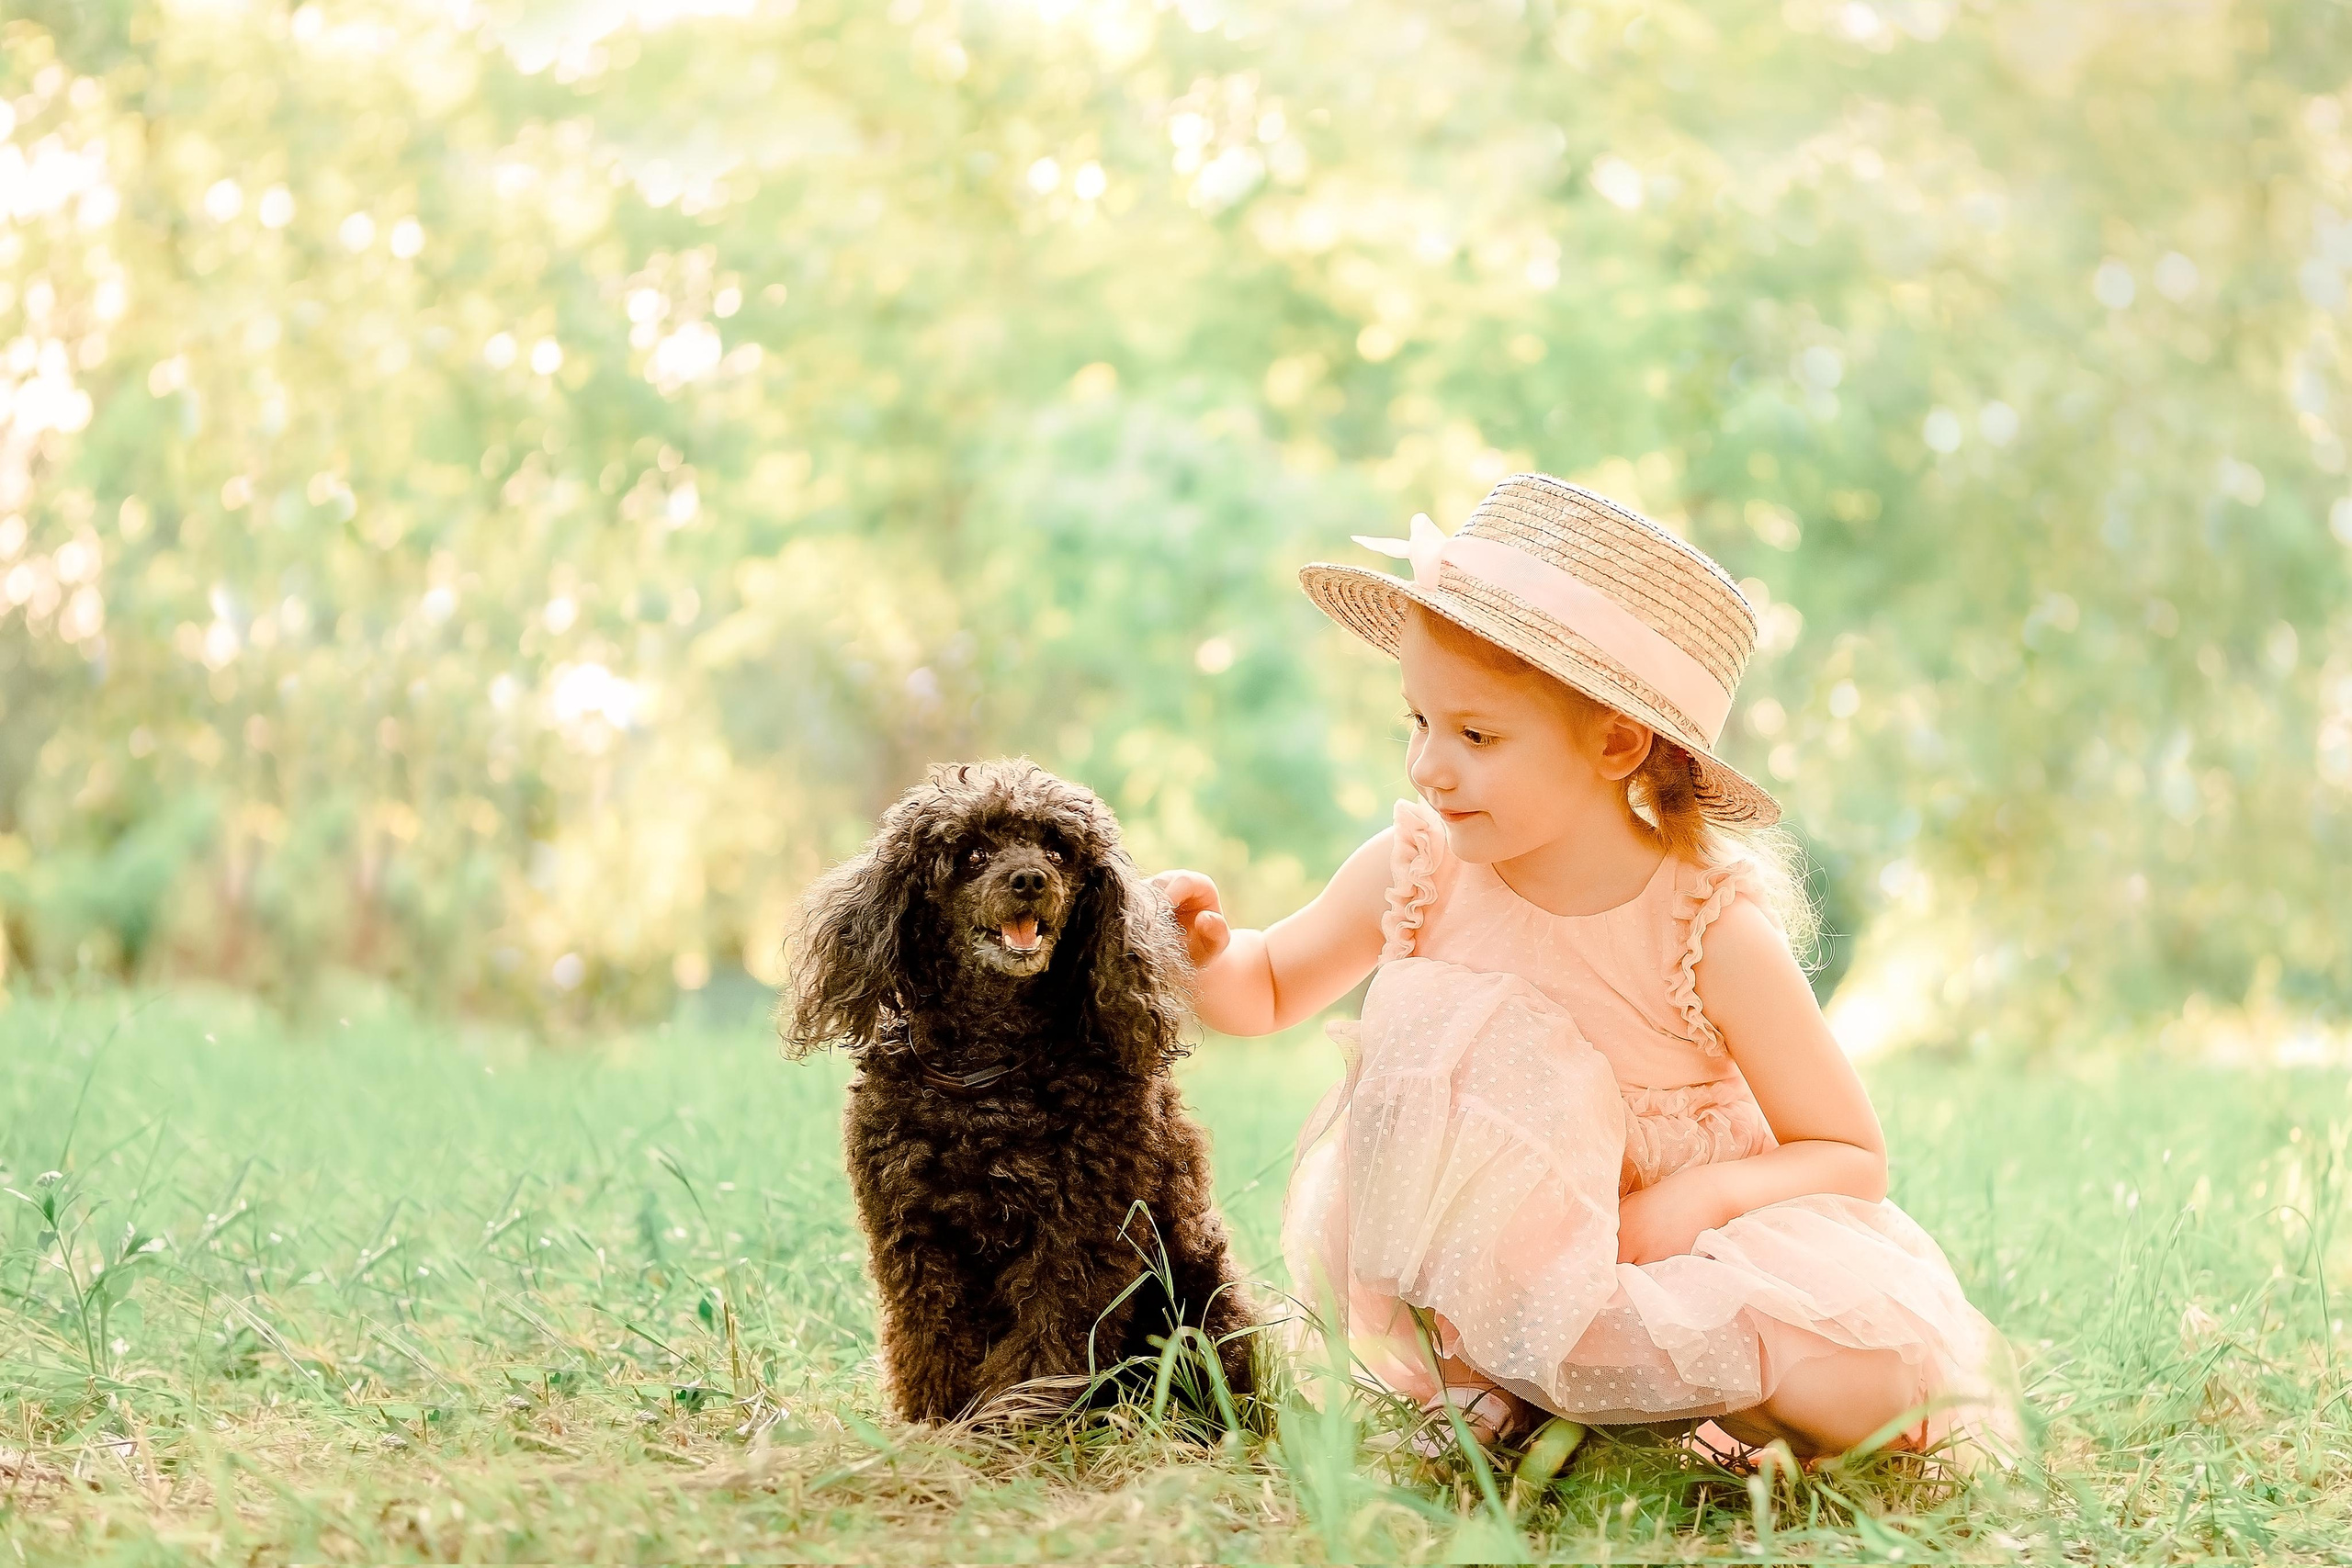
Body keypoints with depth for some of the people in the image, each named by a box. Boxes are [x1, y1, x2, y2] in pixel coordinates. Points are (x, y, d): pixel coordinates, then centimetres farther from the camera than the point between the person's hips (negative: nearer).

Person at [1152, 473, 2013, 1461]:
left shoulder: (1714, 929, -18)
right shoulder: (1416, 873, -10)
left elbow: (1853, 1157, -9)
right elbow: (1266, 989, 9)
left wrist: (1704, 1193, -28)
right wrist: (1208, 954, -15)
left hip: (1675, 1245, -1)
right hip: (1482, 1254, 1)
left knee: (1885, 1383, -26)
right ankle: (1497, 1381, -13)